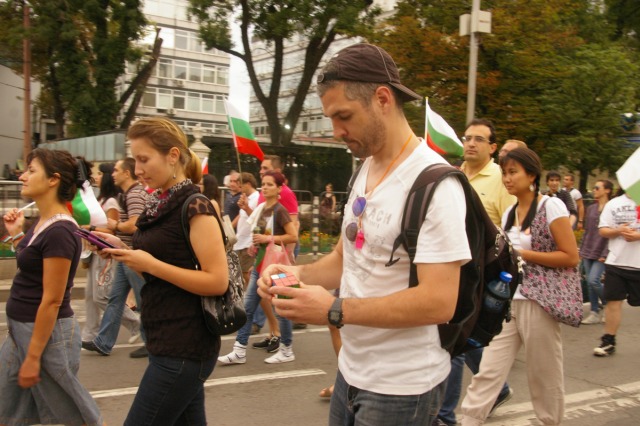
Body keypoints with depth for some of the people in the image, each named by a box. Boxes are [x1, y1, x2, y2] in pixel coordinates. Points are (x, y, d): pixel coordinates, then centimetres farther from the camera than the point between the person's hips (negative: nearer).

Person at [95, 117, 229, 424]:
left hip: (184, 348, -9)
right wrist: (124, 251, 2)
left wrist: (149, 264, -20)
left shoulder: (195, 207, -15)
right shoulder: (160, 205, 10)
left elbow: (218, 281, -20)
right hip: (166, 342, 9)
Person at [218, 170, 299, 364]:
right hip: (260, 263, 8)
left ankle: (287, 350, 16)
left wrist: (269, 238, -19)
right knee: (247, 306, 4)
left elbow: (293, 236, -17)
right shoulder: (261, 208, 10)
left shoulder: (279, 210, -12)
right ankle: (240, 350, 8)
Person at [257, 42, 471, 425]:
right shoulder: (365, 171, 7)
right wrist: (298, 274, -3)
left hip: (402, 386, -8)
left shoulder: (434, 183, -20)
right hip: (352, 371, 8)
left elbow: (439, 302, -26)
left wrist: (334, 311, -26)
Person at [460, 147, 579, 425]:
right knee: (487, 373, 1)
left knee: (544, 376, 9)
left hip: (538, 303, -6)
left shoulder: (551, 206, -8)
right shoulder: (509, 214, 12)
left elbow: (570, 257, -12)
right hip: (507, 302, 6)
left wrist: (523, 254, -14)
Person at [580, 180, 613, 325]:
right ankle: (595, 313, 14)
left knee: (593, 280, -15)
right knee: (589, 283, 5)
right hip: (588, 251, 6)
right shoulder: (591, 208, 11)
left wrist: (605, 254, -15)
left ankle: (607, 305, 10)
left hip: (601, 253, -6)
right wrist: (582, 250, 12)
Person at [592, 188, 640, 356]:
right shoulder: (613, 204, 6)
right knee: (613, 301, 4)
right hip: (616, 261, 1)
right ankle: (609, 342, 13)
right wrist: (618, 231, -15)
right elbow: (603, 230, 3)